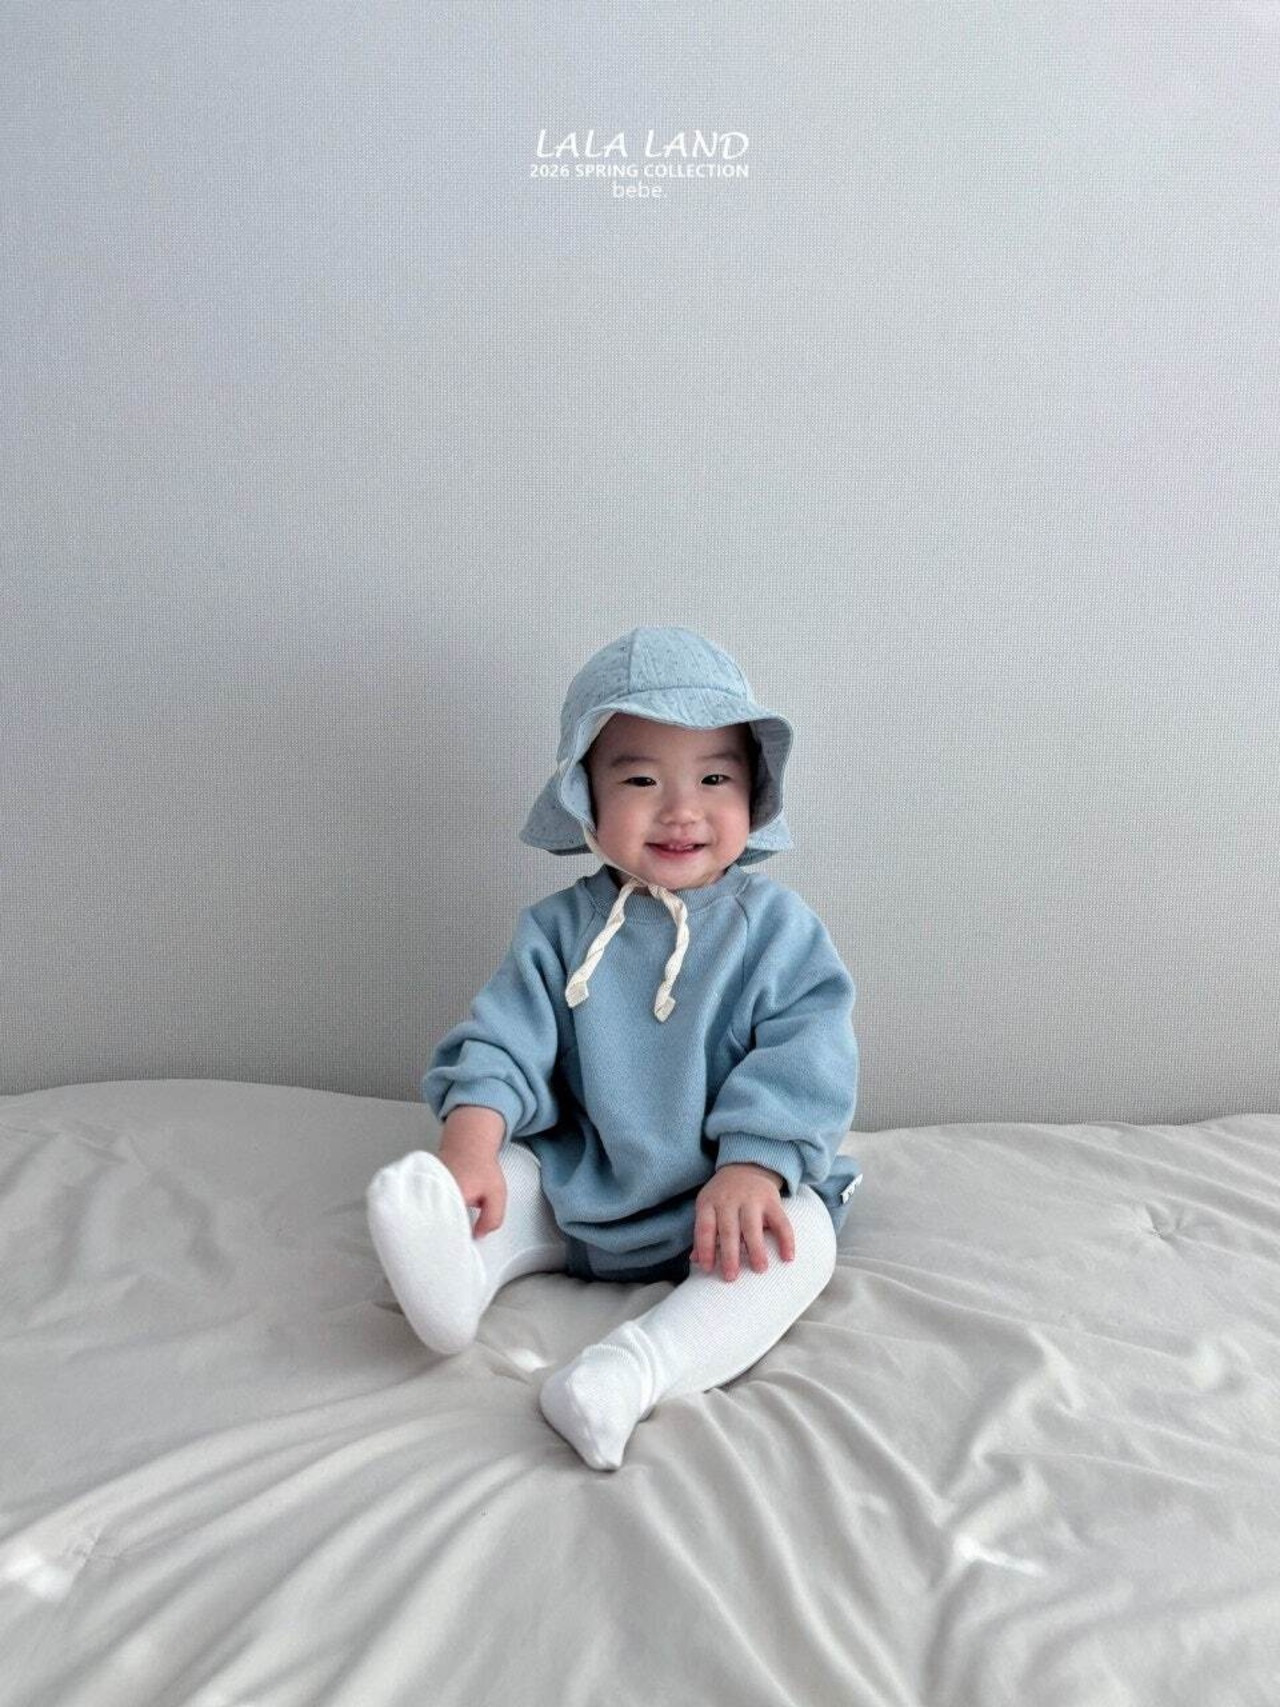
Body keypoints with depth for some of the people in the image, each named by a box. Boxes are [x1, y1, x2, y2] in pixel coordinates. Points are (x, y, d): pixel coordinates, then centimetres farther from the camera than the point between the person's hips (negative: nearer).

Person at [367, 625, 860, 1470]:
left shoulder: (776, 925, -6)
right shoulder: (562, 929, 0)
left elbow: (806, 1057, -14)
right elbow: (506, 1039, -7)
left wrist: (751, 1169, -27)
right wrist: (470, 1146, -25)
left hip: (727, 1192, -2)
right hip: (579, 1191, 3)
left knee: (802, 1238, -29)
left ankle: (643, 1364, -45)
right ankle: (455, 1272, -39)